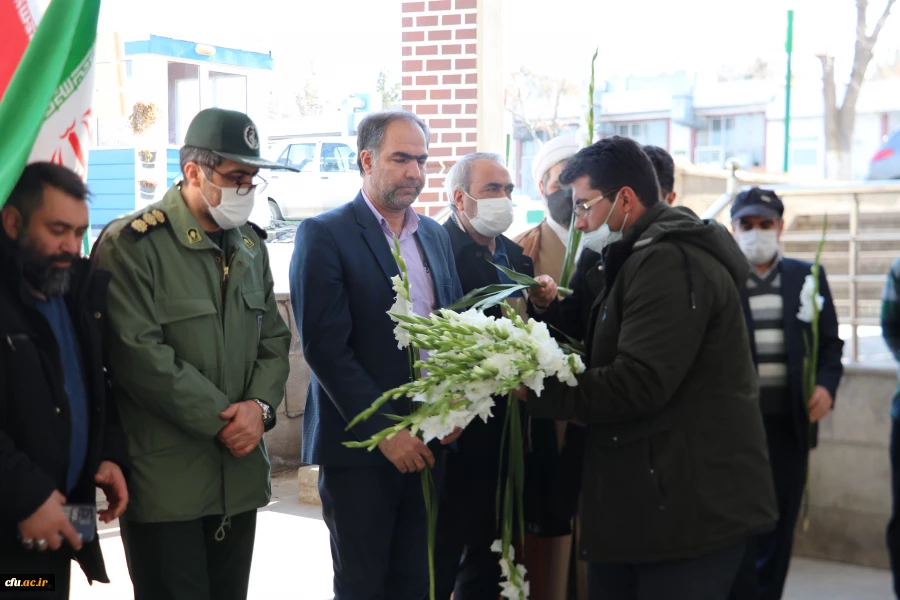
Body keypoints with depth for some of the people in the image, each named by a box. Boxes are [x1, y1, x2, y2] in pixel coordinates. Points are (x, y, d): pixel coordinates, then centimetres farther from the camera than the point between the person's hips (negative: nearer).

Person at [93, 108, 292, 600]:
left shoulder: (250, 245, 13)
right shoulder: (131, 245, -10)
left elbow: (273, 338, 13)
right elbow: (140, 354, -17)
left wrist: (260, 405, -7)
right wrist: (223, 420, -15)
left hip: (241, 473, 7)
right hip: (164, 480, -6)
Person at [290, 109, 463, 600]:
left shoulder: (434, 236, 12)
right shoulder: (324, 235, -8)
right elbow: (325, 347, -14)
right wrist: (384, 430, -16)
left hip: (427, 444, 5)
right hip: (360, 445, -5)